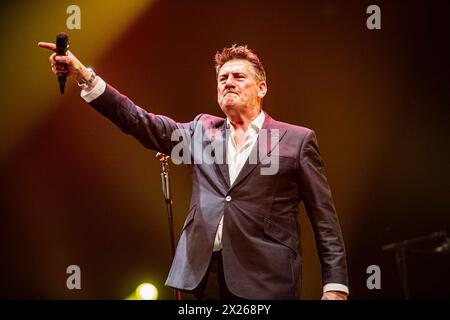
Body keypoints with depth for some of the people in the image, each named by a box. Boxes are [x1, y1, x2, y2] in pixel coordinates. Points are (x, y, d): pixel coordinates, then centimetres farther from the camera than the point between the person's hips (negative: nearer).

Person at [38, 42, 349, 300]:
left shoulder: (297, 140, 5)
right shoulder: (203, 130, 16)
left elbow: (324, 219, 3)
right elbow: (142, 122, 6)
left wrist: (335, 286, -6)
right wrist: (85, 76, -5)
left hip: (265, 280, -3)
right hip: (202, 274, 4)